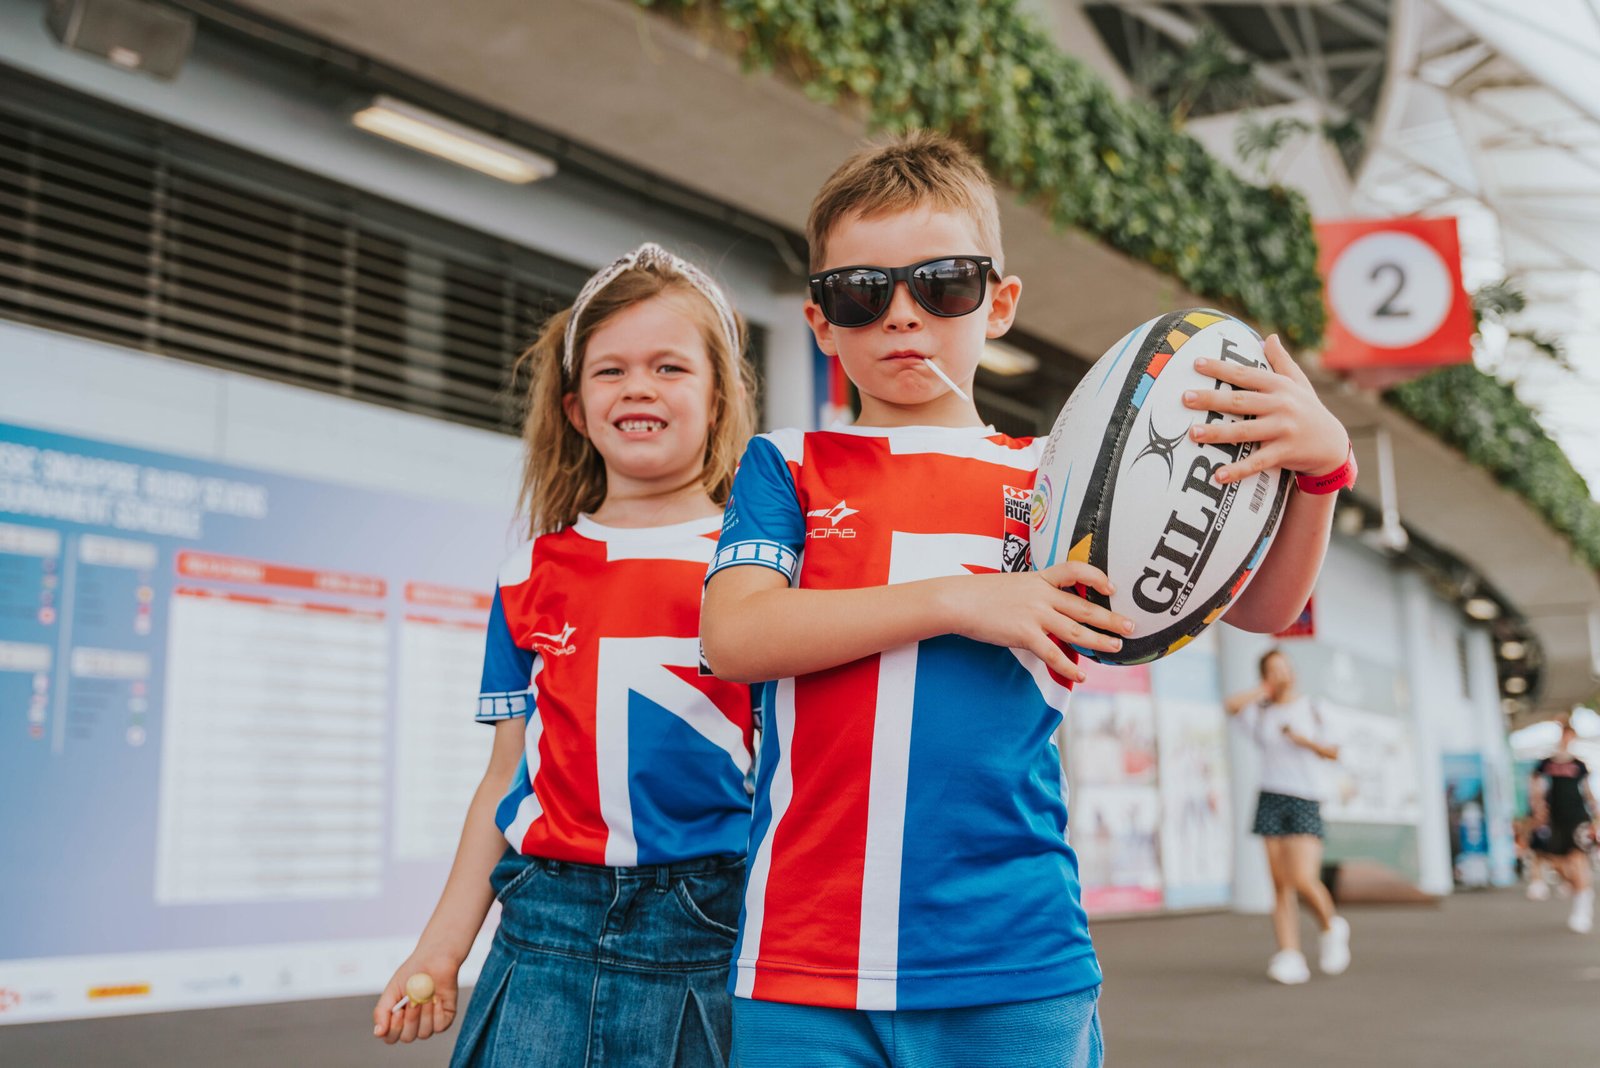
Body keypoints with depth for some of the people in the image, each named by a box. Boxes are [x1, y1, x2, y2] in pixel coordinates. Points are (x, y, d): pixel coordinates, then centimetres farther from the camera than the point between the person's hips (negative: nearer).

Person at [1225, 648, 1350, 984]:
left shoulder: (1311, 708, 9)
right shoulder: (1261, 713, 9)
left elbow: (1334, 752, 12)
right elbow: (1231, 705, -12)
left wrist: (1305, 740, -4)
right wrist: (1266, 690, 0)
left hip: (1305, 801, -1)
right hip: (1271, 801, 1)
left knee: (1304, 880, -15)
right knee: (1281, 885, -4)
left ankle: (1332, 927, 13)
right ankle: (1290, 957, -5)